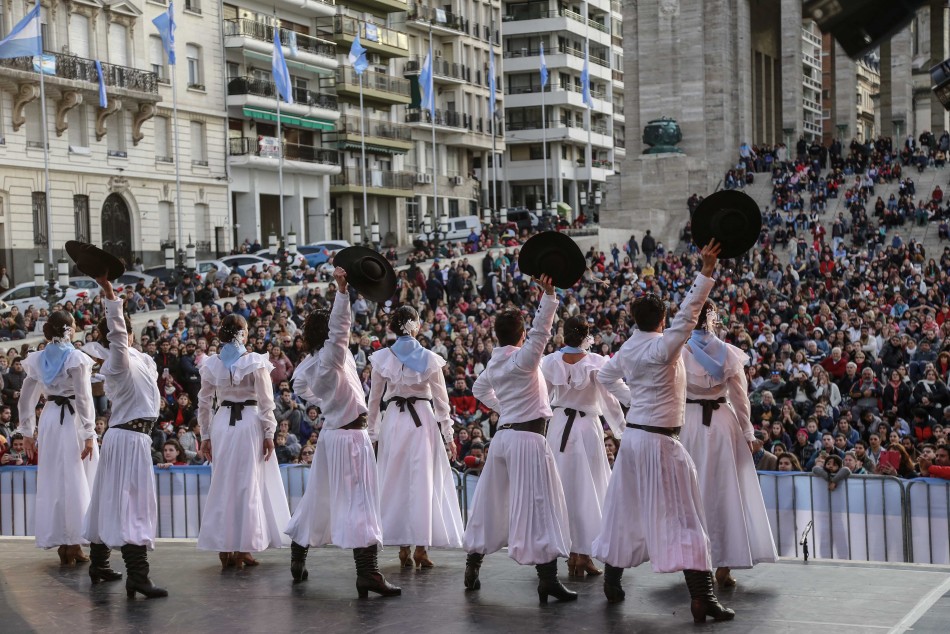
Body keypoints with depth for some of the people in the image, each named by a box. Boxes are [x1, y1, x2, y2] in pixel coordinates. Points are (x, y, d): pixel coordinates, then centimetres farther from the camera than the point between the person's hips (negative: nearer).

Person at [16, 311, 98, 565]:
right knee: (75, 481, 1)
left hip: (49, 419, 5)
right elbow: (83, 398, -13)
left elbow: (26, 397, 11)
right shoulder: (76, 358, -9)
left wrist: (27, 432, 17)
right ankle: (73, 543, 2)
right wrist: (89, 434, -11)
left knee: (52, 480, 10)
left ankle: (62, 544, 13)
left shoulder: (37, 359, 8)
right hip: (73, 420, -5)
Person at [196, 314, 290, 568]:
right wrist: (269, 433, -2)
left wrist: (205, 436, 13)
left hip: (221, 424, 3)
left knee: (222, 484, 10)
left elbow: (204, 403, 7)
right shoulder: (255, 362, -5)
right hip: (250, 424, -3)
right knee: (249, 485, 5)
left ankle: (224, 548, 13)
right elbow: (266, 402, -7)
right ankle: (243, 548, 7)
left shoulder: (211, 364, 5)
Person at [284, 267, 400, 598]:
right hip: (351, 435, -9)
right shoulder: (331, 357, -17)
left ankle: (298, 557, 30)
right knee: (359, 500, -11)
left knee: (318, 497, 19)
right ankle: (368, 573, -16)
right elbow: (340, 326, -32)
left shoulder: (308, 364, 5)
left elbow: (299, 386, 26)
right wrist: (342, 290, -39)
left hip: (331, 432, 9)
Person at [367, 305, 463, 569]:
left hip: (393, 421, 1)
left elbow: (375, 398, 5)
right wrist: (448, 433, 8)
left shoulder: (382, 358, 0)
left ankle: (403, 548, 9)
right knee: (423, 482, 2)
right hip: (424, 420, -1)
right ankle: (421, 547, 0)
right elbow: (441, 399, 1)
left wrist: (372, 430, 15)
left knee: (395, 481, 8)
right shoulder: (429, 359, -2)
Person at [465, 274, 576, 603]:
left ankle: (472, 567, 25)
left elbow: (479, 390, 30)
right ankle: (548, 579, -9)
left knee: (491, 501, 16)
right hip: (528, 437, -8)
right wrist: (548, 295, -27)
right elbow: (541, 330, -24)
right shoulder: (523, 359, -11)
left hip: (502, 436, 8)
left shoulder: (493, 364, 11)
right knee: (538, 505, -7)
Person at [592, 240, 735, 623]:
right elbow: (687, 315, -26)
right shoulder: (663, 346, -14)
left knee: (625, 512, 17)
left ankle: (612, 582, 26)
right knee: (681, 517, -6)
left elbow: (605, 375, 27)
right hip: (660, 441, -7)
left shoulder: (626, 350, 8)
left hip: (632, 436, 7)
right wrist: (706, 271, -28)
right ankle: (702, 598, -8)